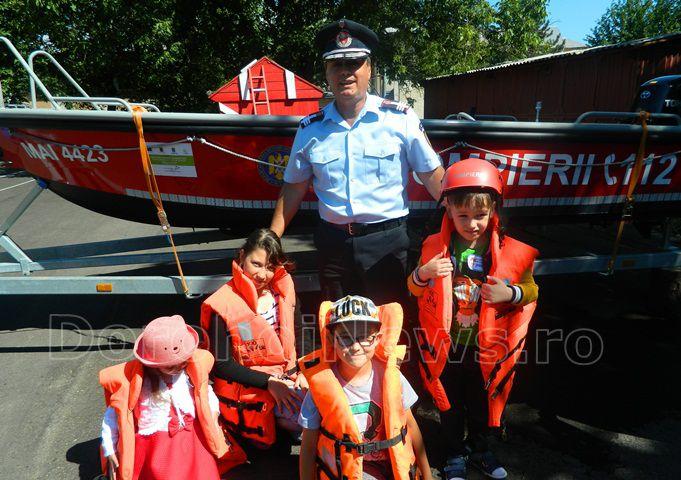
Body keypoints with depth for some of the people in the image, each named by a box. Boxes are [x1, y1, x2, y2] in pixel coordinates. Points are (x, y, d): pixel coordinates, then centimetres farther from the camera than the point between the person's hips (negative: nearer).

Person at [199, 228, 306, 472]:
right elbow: (220, 364, -14)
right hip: (247, 385, -6)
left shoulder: (280, 289, -1)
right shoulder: (224, 305, -17)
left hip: (282, 377, 6)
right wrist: (269, 383, -17)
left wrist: (295, 371, -6)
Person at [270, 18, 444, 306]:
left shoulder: (400, 118, -4)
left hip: (387, 241, -2)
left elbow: (433, 176, -2)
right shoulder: (310, 129, 3)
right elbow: (294, 189, 9)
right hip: (333, 244, 3)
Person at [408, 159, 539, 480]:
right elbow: (415, 290, 2)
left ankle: (479, 449, 49)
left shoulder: (509, 251, -11)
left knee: (482, 403, 21)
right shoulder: (435, 246, -9)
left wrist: (511, 293, -22)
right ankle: (456, 454, 43)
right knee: (450, 404, 18)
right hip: (445, 345, 0)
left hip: (486, 348, 0)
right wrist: (421, 274, -21)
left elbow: (531, 290, 0)